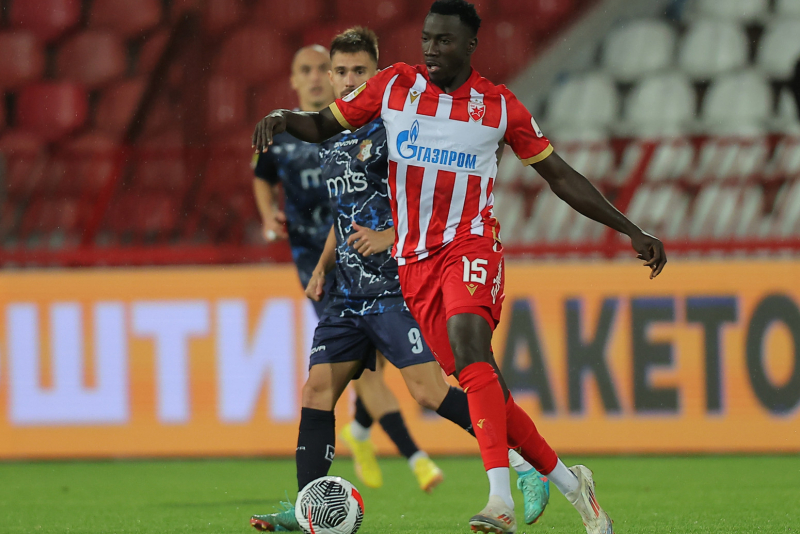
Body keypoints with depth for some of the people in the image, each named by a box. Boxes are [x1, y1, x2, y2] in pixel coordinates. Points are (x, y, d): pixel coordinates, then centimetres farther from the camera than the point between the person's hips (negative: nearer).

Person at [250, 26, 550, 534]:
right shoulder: (335, 143, 17)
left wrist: (390, 236, -19)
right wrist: (323, 267, 17)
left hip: (396, 287, -8)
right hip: (349, 296, 8)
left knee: (429, 390, -17)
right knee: (317, 391, 0)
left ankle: (525, 463, -10)